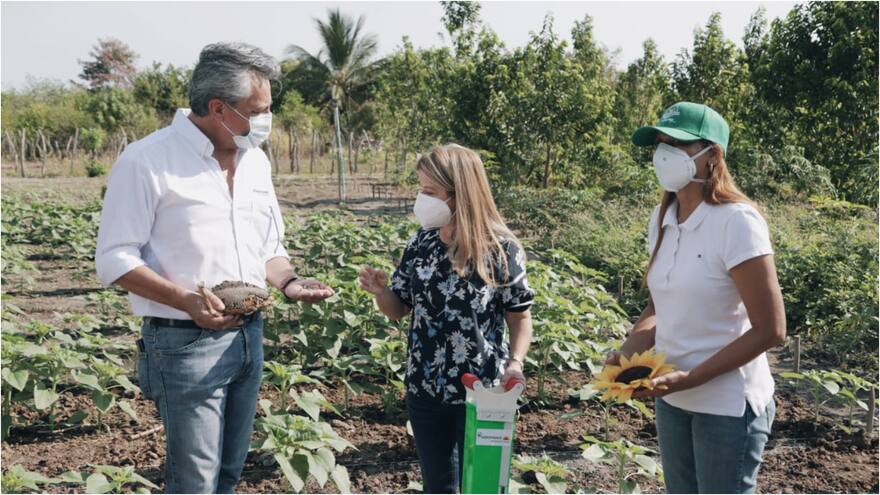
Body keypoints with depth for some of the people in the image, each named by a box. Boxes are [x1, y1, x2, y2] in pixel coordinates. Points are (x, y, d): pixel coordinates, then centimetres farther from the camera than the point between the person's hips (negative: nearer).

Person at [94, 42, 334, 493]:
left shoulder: (255, 160, 9)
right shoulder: (147, 161, -13)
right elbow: (114, 259, -13)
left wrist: (288, 282, -4)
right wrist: (185, 299, -25)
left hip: (248, 335, 7)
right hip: (184, 343, -7)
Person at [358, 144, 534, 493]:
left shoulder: (502, 249, -14)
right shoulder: (420, 244, -2)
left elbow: (520, 317, -6)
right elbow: (399, 309, 6)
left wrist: (515, 362, -22)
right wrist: (380, 291, -15)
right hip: (425, 389, 4)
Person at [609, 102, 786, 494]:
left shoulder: (737, 221, -19)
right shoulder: (662, 220, 2)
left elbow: (770, 330, -19)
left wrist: (689, 379, -21)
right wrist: (630, 351, -8)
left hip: (727, 405, -6)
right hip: (671, 400, 6)